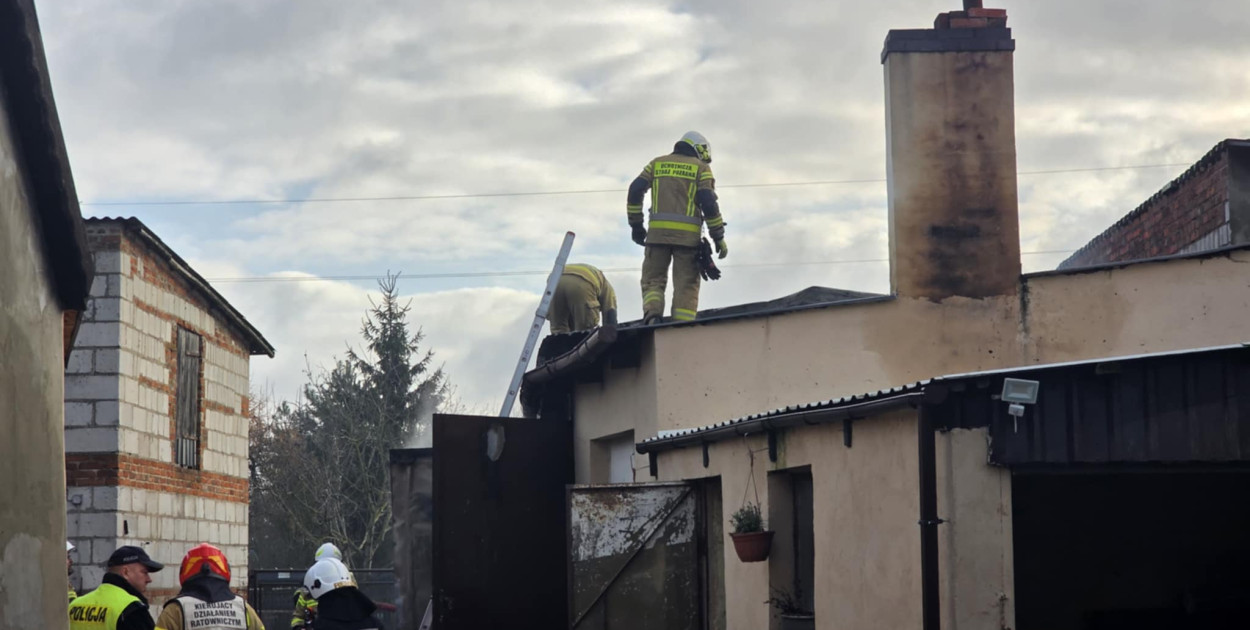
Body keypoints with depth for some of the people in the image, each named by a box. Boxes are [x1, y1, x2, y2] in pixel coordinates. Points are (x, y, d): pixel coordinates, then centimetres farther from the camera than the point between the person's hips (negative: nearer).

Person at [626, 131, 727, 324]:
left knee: (653, 279, 9)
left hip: (658, 232, 2)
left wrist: (636, 225, 11)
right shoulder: (701, 168, 8)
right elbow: (709, 203, -2)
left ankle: (652, 312, -18)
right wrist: (719, 238, 1)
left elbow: (635, 191, 6)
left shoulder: (657, 163, 17)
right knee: (686, 285, 3)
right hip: (688, 235, -2)